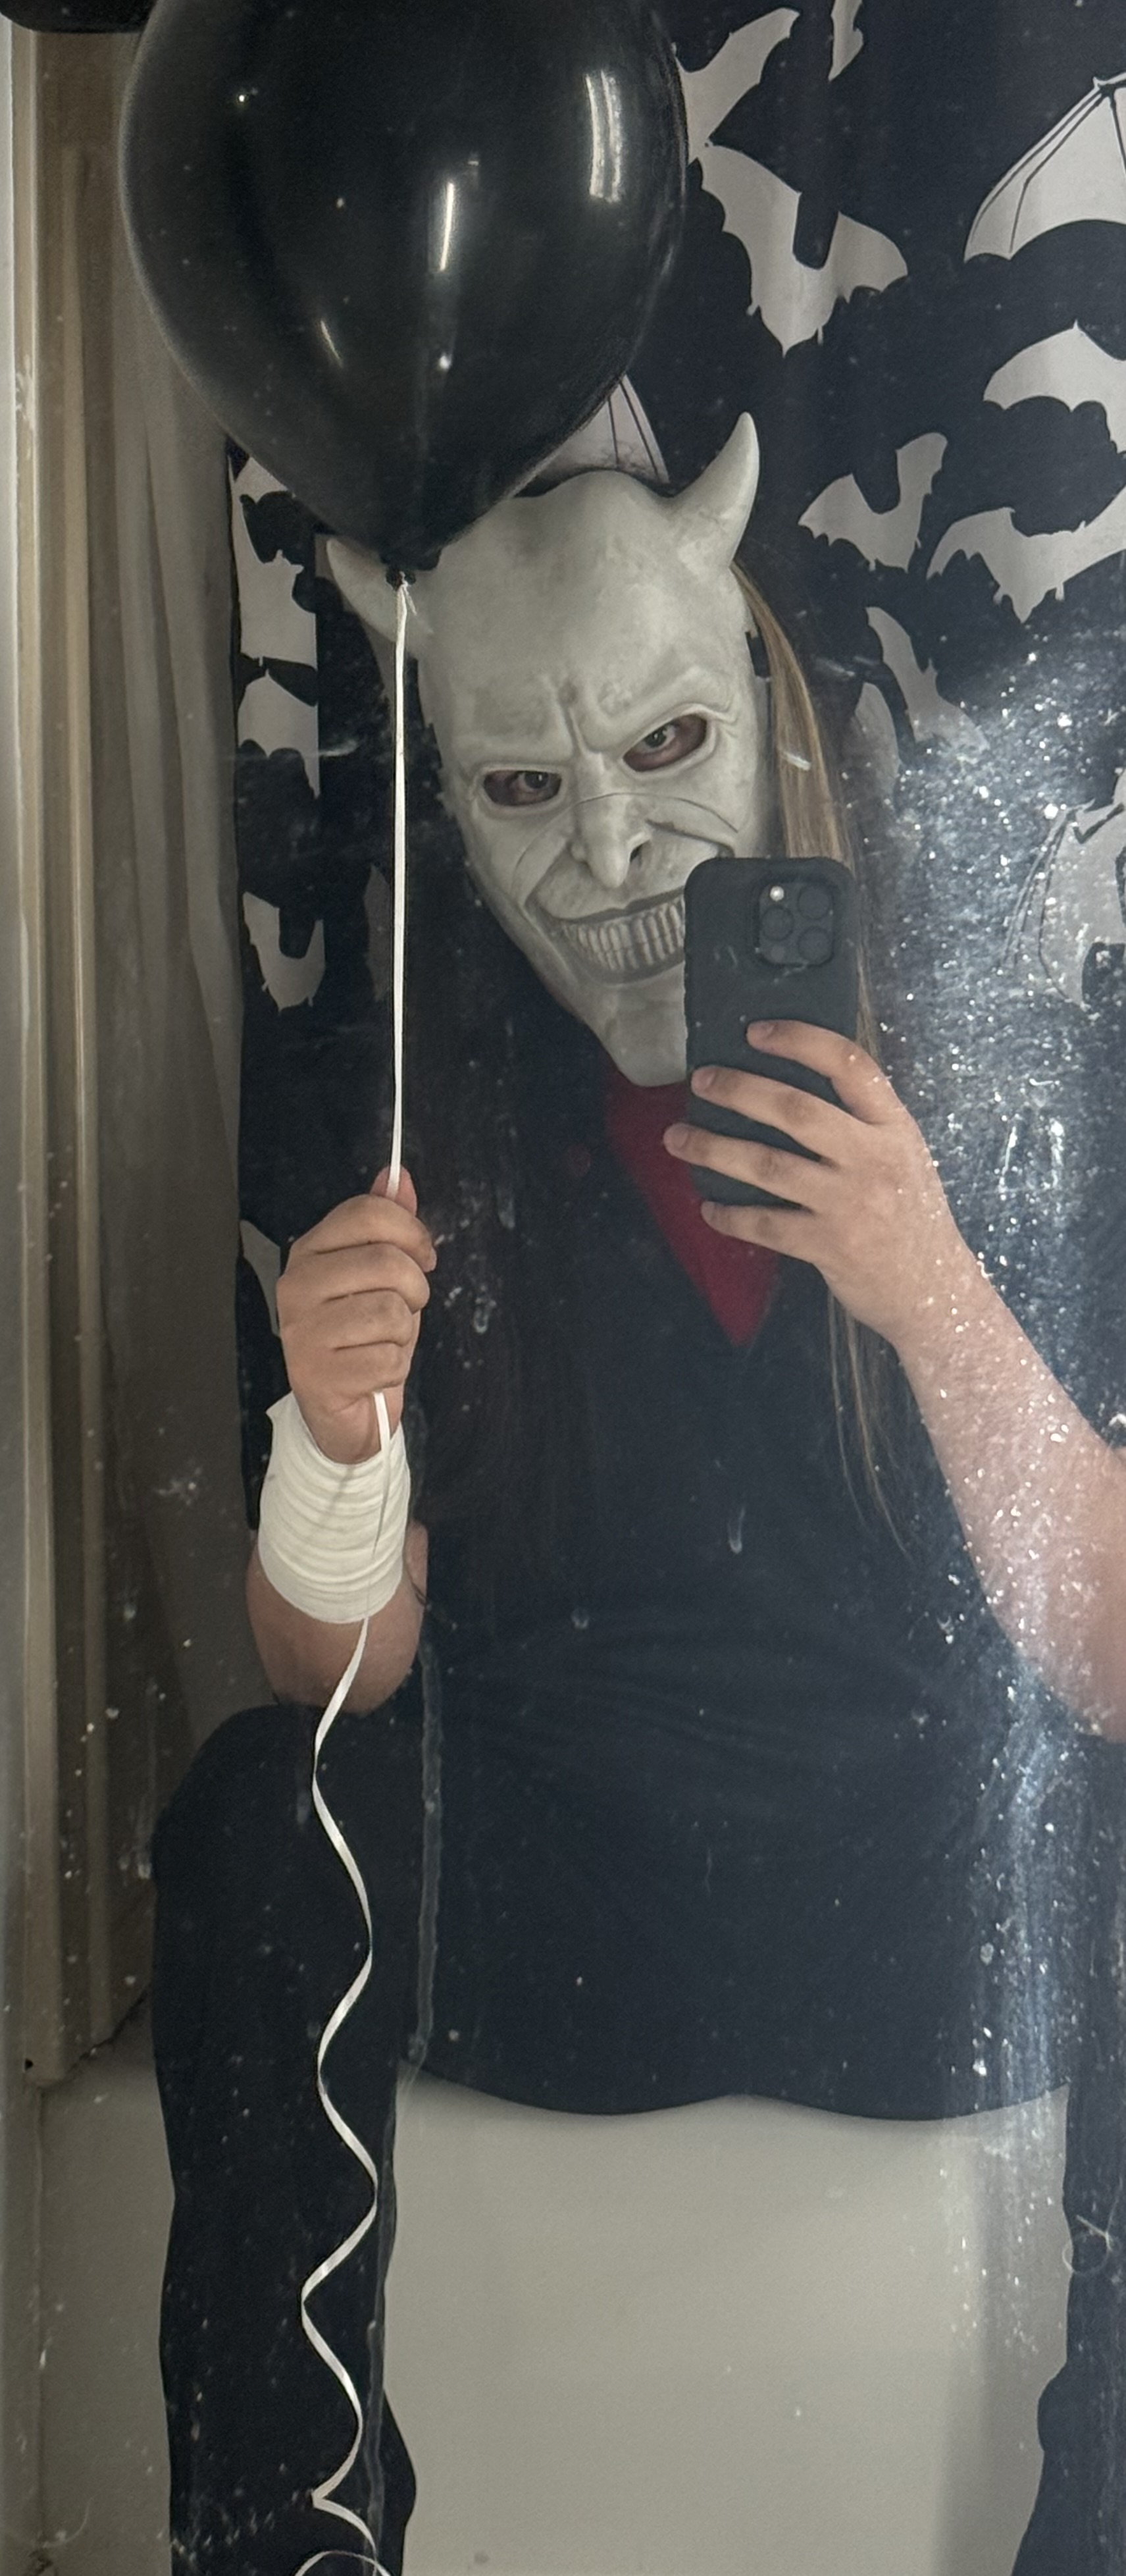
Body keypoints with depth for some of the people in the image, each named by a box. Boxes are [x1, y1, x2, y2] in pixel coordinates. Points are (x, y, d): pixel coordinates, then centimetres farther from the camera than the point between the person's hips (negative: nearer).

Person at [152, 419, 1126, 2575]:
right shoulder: (420, 1138, -3)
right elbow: (336, 1683, -5)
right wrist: (335, 1428, -26)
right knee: (256, 1832, -26)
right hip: (550, 1892, 1)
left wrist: (932, 1294, -27)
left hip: (950, 1912, 0)